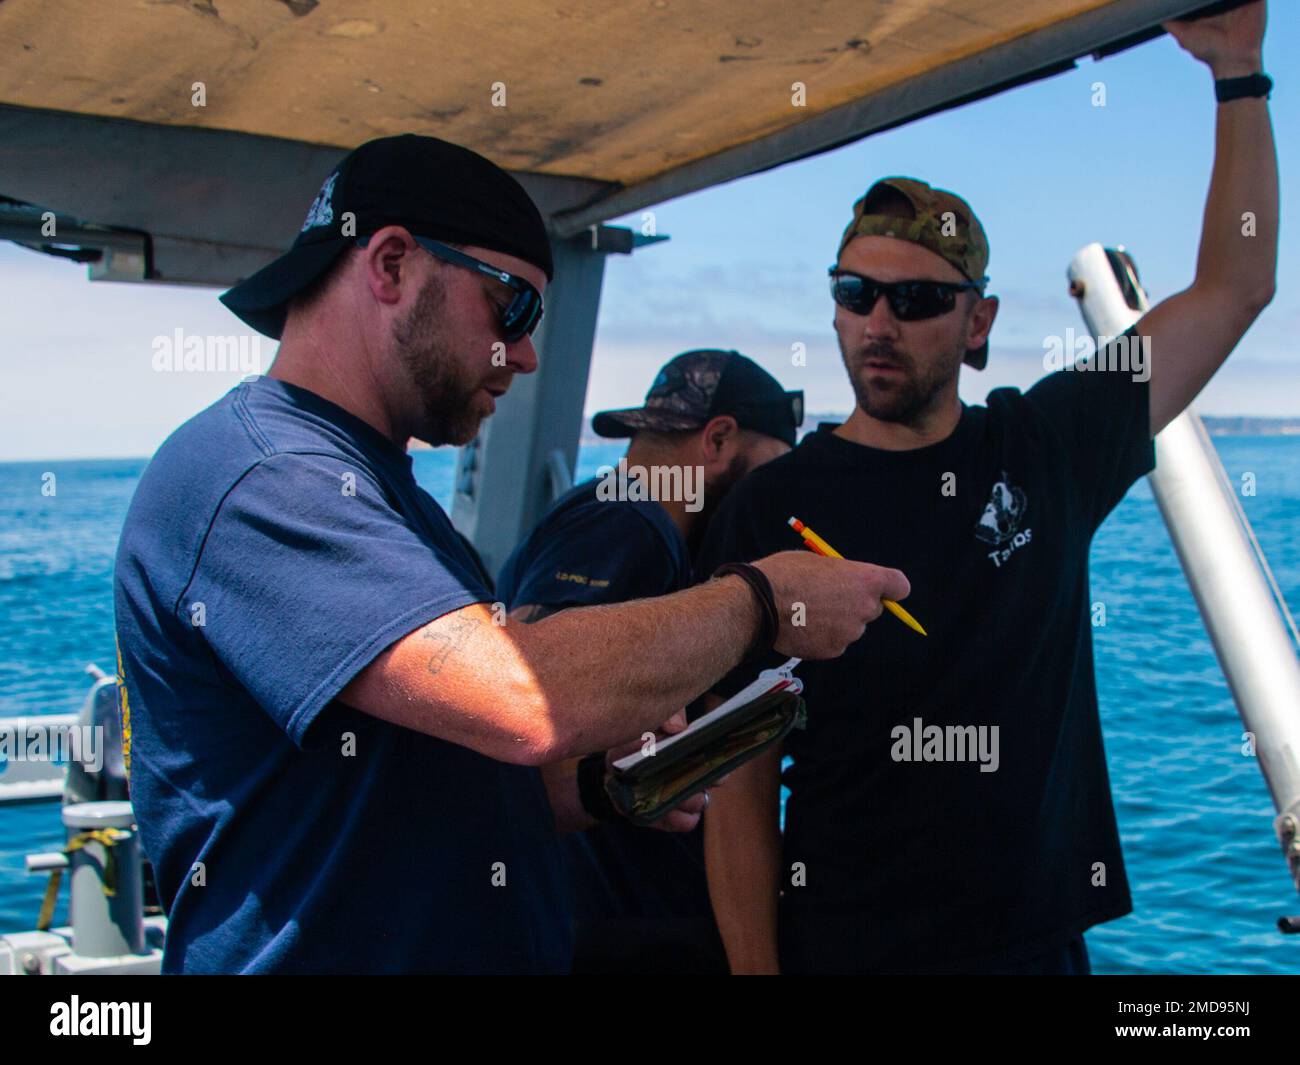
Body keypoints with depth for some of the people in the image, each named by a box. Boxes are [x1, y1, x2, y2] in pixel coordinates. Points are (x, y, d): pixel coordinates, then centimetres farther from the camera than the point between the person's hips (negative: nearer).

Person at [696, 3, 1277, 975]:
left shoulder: (1046, 449, 1)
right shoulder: (773, 505, -7)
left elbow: (1233, 287, 8)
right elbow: (739, 782, -8)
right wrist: (754, 968, -14)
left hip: (1036, 939, 3)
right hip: (836, 946, -3)